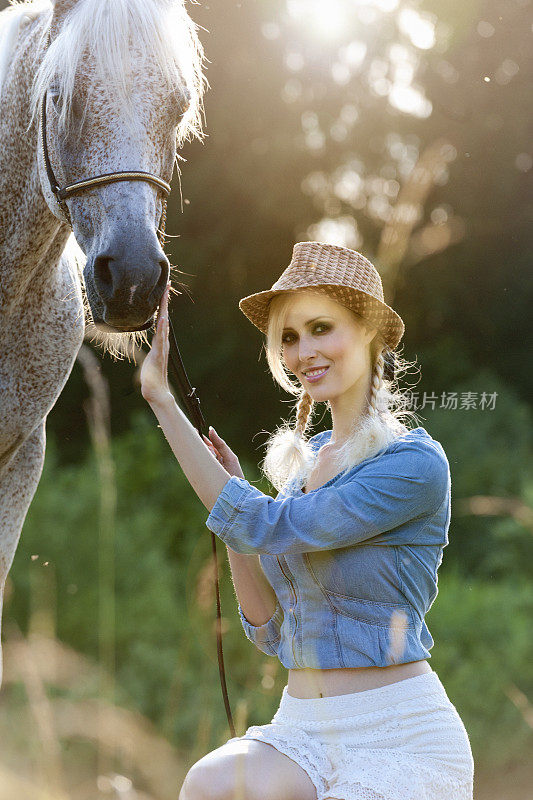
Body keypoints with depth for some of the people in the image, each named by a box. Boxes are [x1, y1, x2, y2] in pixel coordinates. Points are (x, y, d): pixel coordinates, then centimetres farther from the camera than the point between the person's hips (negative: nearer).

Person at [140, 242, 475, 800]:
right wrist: (233, 495, 1)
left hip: (400, 738, -5)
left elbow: (267, 529, -20)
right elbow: (270, 631, 13)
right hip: (301, 731, 5)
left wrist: (162, 399, -17)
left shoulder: (417, 463, -11)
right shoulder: (303, 458, 12)